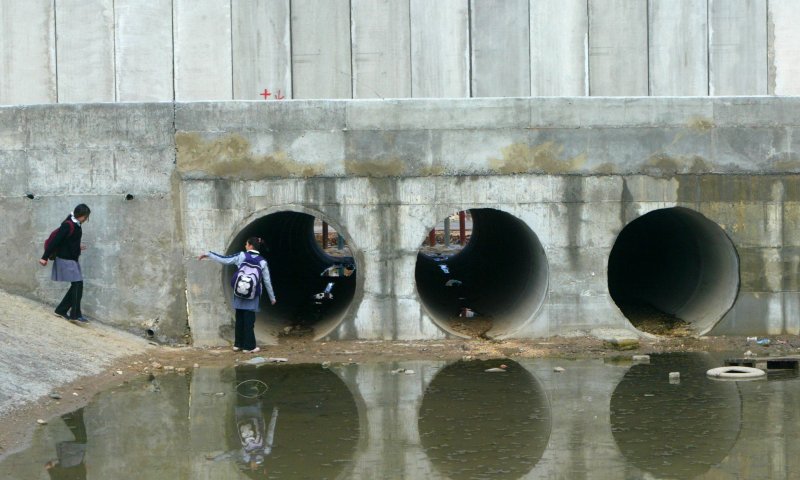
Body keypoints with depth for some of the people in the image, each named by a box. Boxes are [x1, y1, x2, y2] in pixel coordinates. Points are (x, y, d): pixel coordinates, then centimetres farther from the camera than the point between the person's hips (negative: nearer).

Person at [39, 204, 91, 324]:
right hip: (66, 260, -10)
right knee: (77, 285, -9)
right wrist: (45, 257, -21)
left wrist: (77, 247, 28)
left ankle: (61, 310, 20)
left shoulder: (76, 224, 7)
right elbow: (55, 240, -21)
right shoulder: (68, 225, -21)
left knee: (76, 286, 11)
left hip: (72, 259, 10)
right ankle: (75, 315, -6)